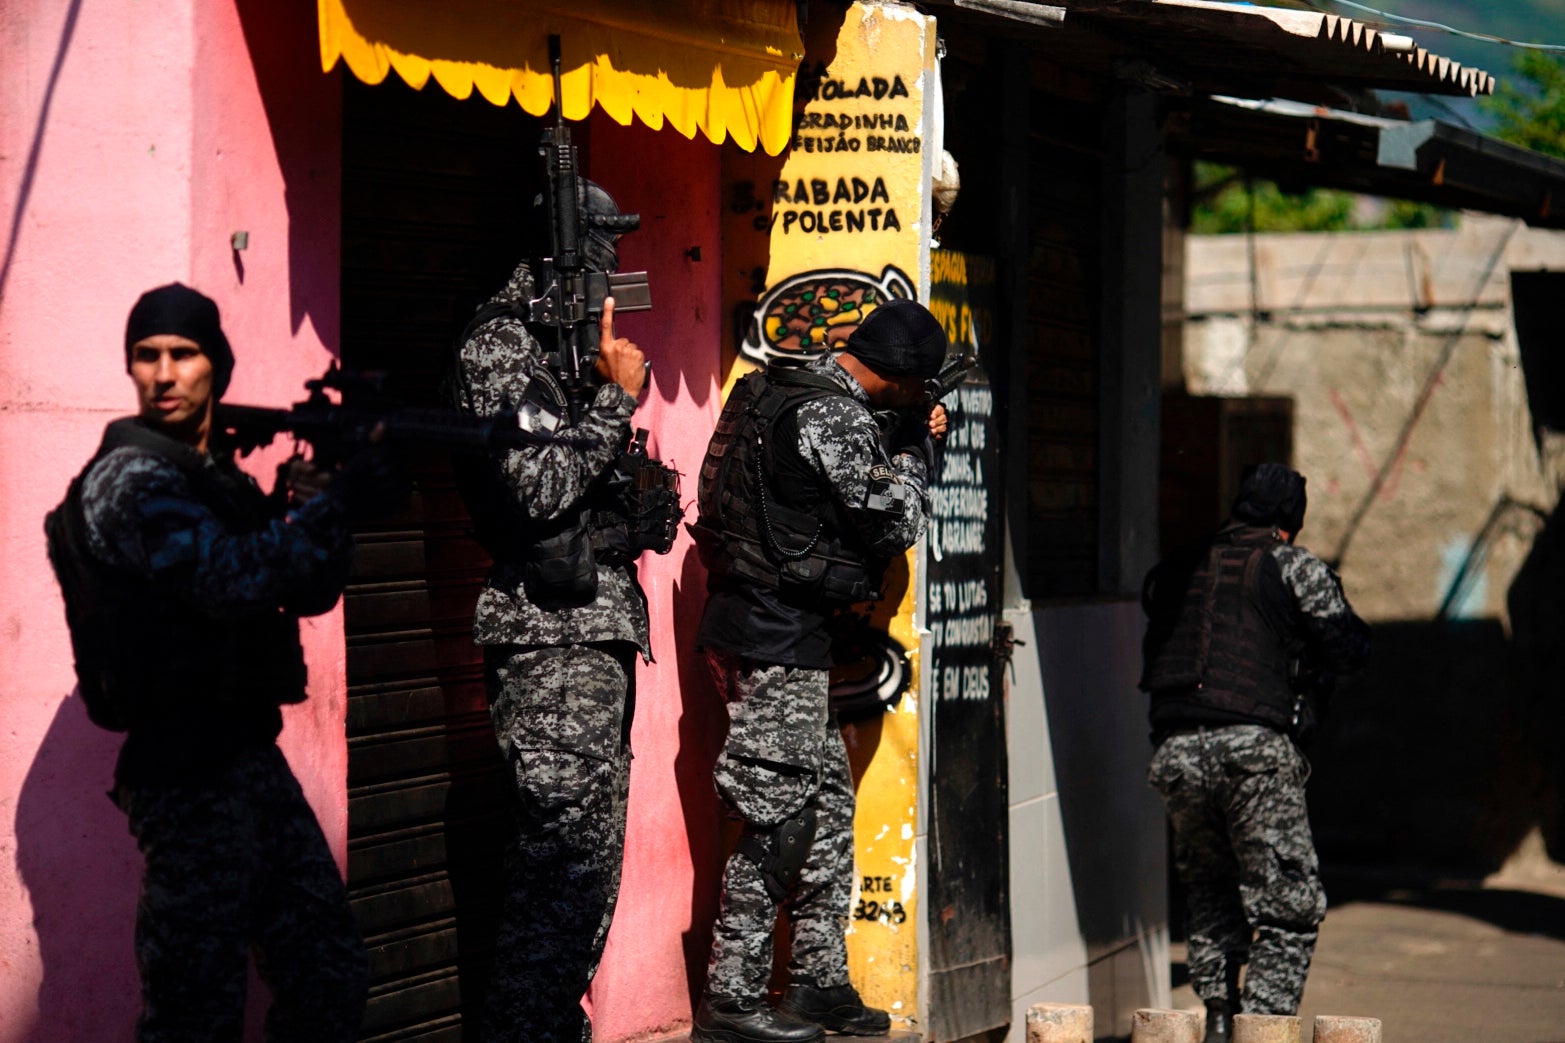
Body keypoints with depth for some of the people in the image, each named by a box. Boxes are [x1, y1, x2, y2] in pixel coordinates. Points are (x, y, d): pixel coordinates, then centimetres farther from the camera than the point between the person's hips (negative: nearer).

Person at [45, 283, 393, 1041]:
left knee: (330, 979, 11)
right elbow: (228, 578, -24)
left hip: (248, 758, 9)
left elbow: (308, 593, 14)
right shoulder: (133, 478, -10)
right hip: (191, 776, -9)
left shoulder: (219, 477, 17)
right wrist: (339, 502, -21)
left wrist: (321, 500, -4)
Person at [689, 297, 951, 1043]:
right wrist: (914, 442, 1)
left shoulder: (772, 392, 13)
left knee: (828, 799, 14)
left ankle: (819, 981, 18)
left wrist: (910, 443, 17)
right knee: (777, 820, -5)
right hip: (779, 637, -10)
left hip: (750, 620, 10)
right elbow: (895, 522, -13)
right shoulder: (832, 417, -17)